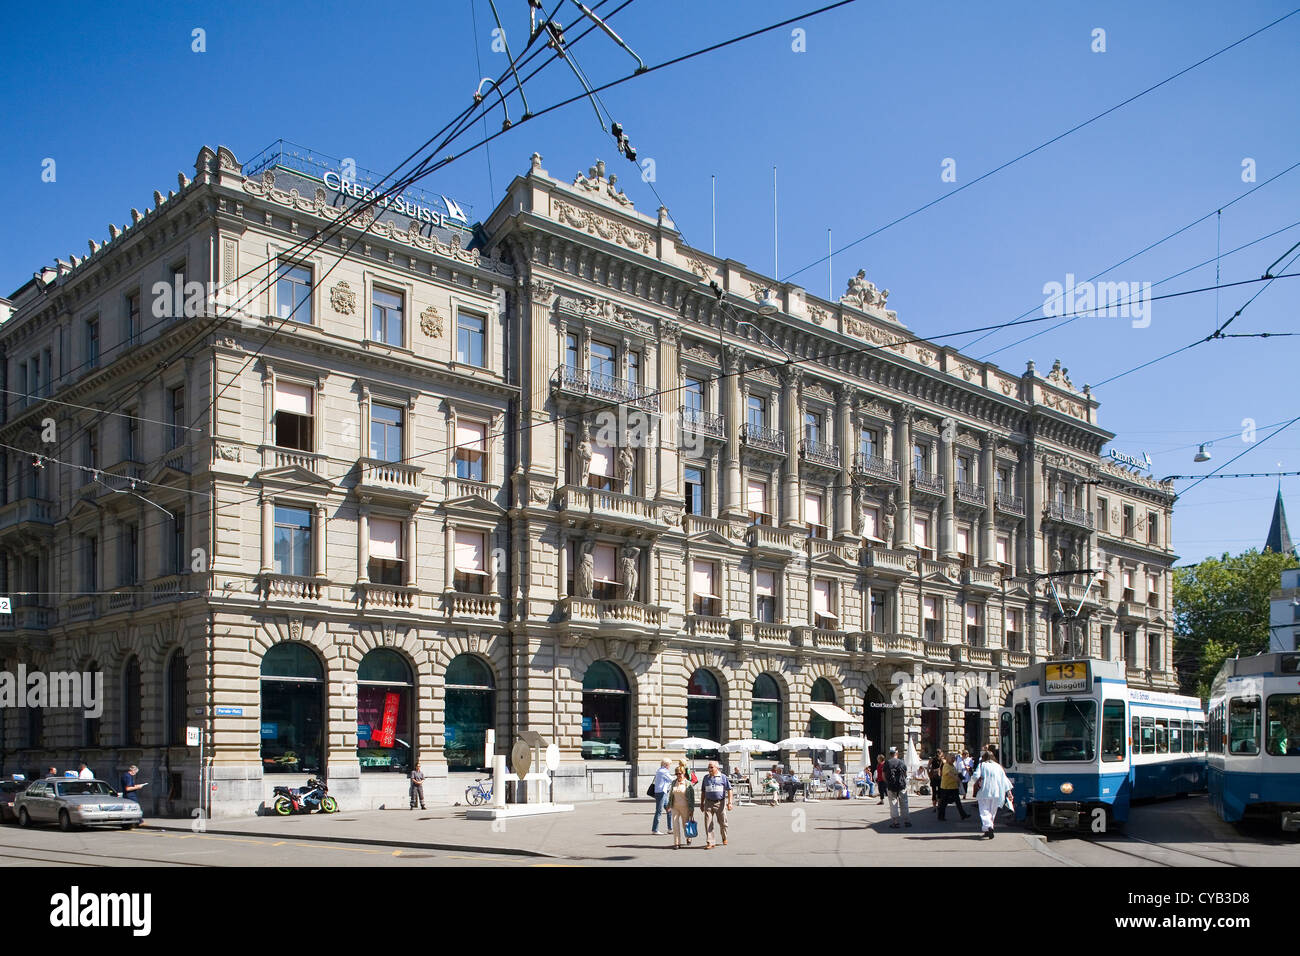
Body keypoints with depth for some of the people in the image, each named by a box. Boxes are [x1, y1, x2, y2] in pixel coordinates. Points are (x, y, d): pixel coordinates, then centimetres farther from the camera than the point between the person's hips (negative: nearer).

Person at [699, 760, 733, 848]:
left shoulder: (723, 777, -2)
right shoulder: (706, 777, 8)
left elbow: (729, 790, -2)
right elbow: (703, 791, 16)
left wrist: (729, 802, -10)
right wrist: (702, 803, 14)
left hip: (720, 803, -2)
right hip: (709, 803, 2)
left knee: (722, 823, 10)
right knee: (708, 823, -8)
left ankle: (724, 838, 35)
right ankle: (709, 843, -7)